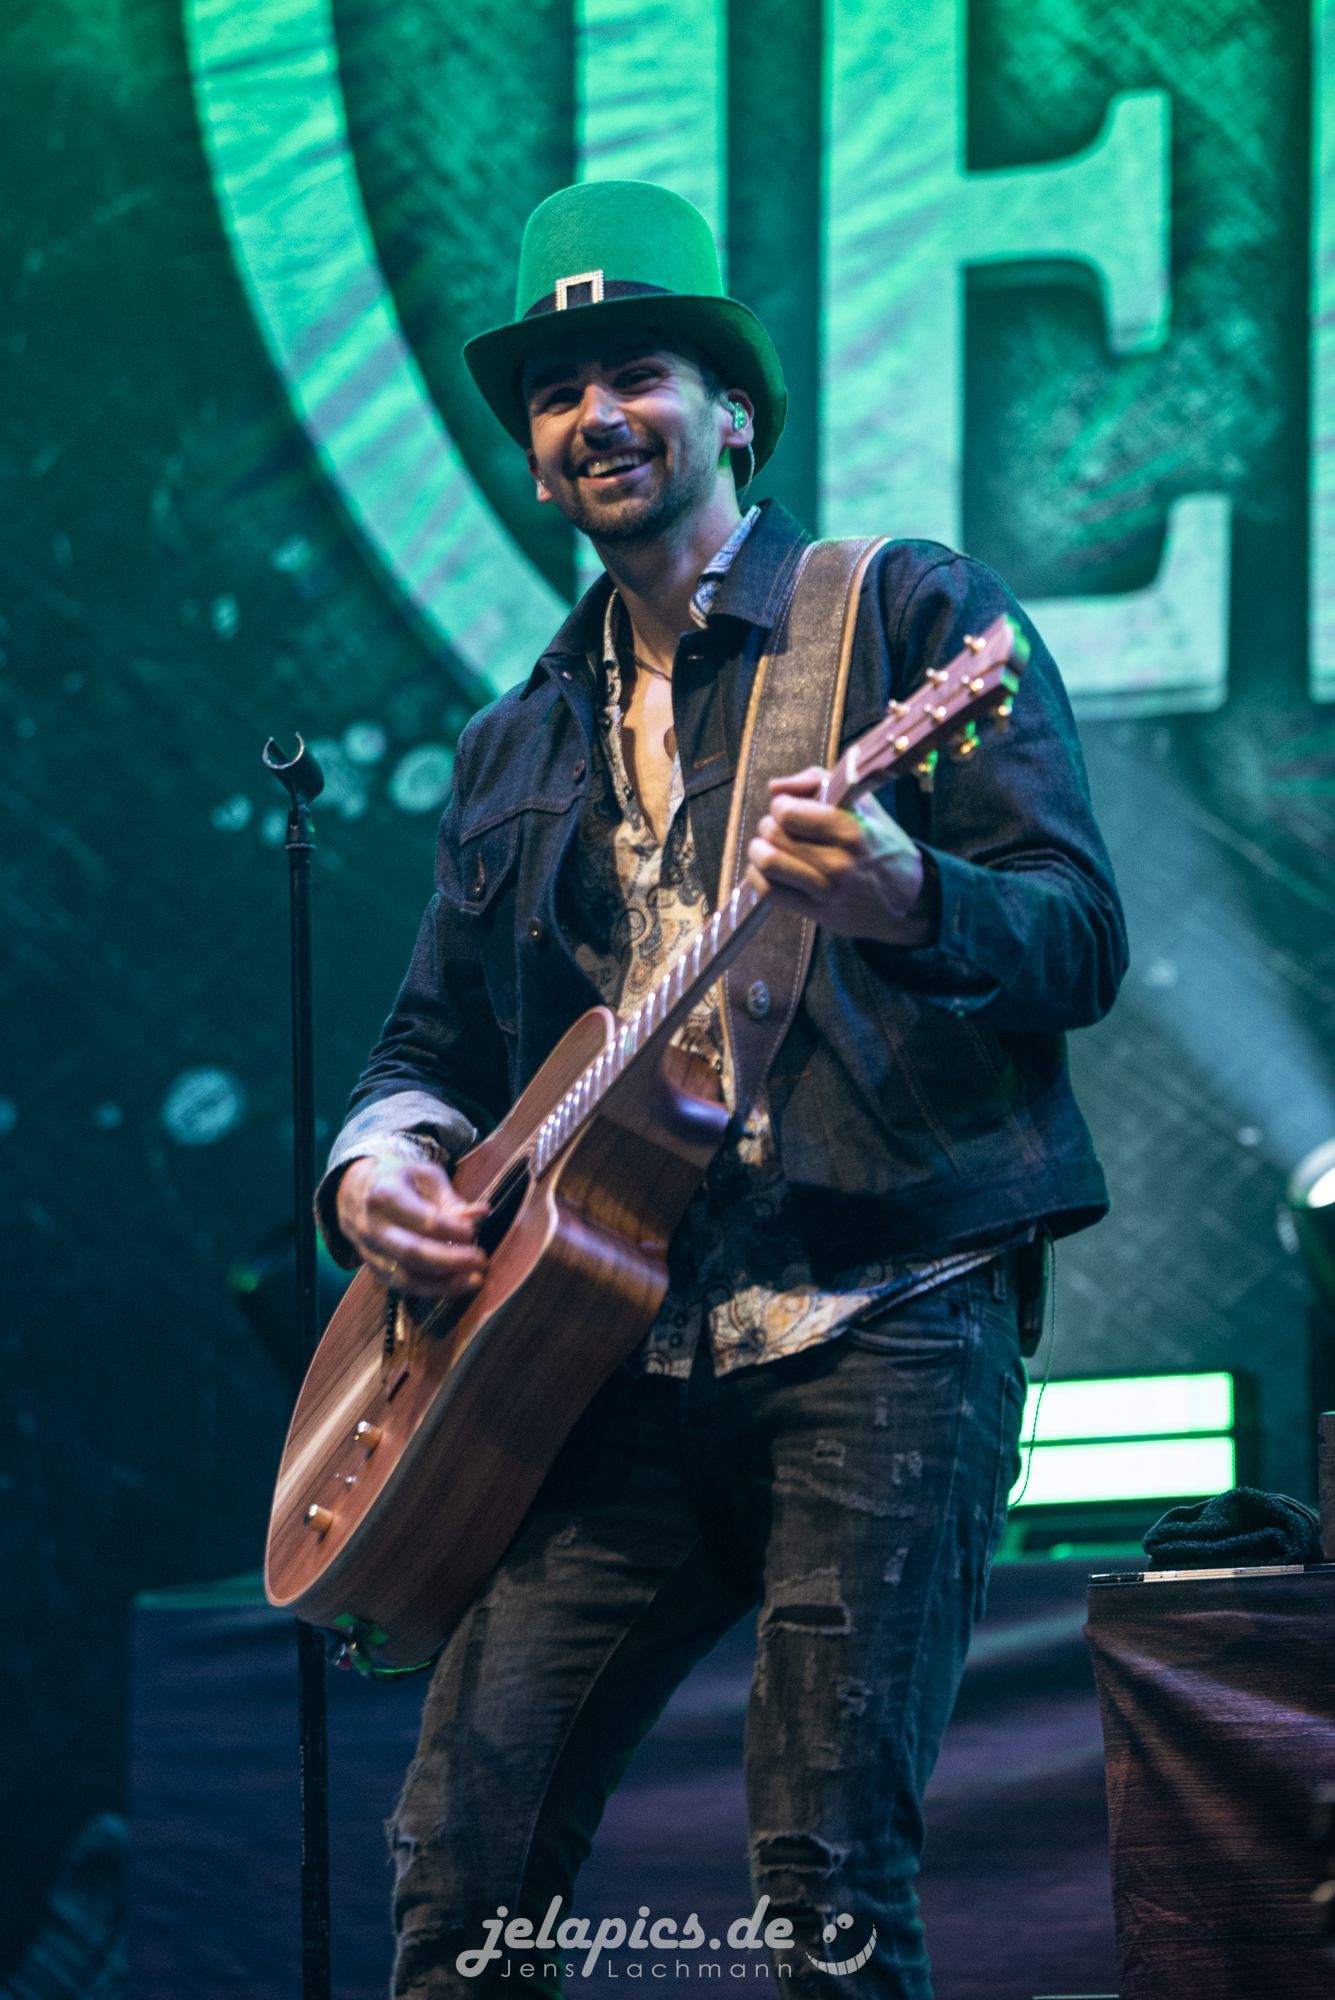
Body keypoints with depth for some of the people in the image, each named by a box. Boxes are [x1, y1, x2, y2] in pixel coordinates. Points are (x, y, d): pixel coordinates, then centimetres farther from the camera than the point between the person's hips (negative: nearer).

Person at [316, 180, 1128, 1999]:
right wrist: (380, 1162, 4)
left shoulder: (914, 616, 6)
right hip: (621, 1353, 5)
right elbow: (437, 1035, 27)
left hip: (882, 1320, -5)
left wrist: (909, 900, -25)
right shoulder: (517, 749, 22)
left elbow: (1082, 941, -3)